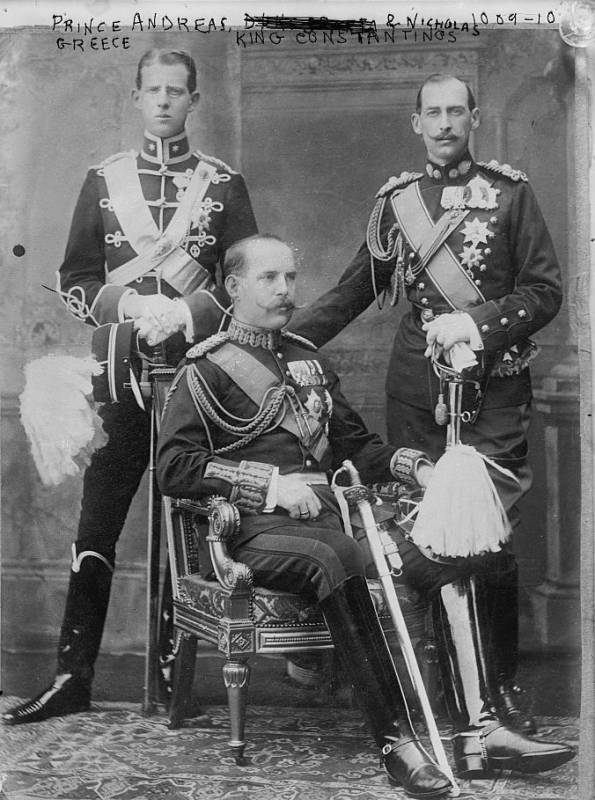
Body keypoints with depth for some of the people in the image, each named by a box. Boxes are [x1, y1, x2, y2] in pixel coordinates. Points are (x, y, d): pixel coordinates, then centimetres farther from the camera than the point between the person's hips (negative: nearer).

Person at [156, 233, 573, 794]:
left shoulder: (306, 359, 25)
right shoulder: (205, 369, 5)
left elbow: (354, 447, 29)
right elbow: (173, 468, -6)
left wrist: (414, 466, 10)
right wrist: (271, 482, -14)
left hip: (329, 523, 6)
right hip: (257, 533, -6)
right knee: (336, 556, -38)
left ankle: (478, 731, -21)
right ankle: (395, 738, -35)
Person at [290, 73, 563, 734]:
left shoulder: (509, 191, 5)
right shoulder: (395, 199, 12)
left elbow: (546, 291, 2)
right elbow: (355, 290, 14)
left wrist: (474, 322, -12)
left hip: (493, 386, -2)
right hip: (416, 386, 2)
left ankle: (502, 685, 10)